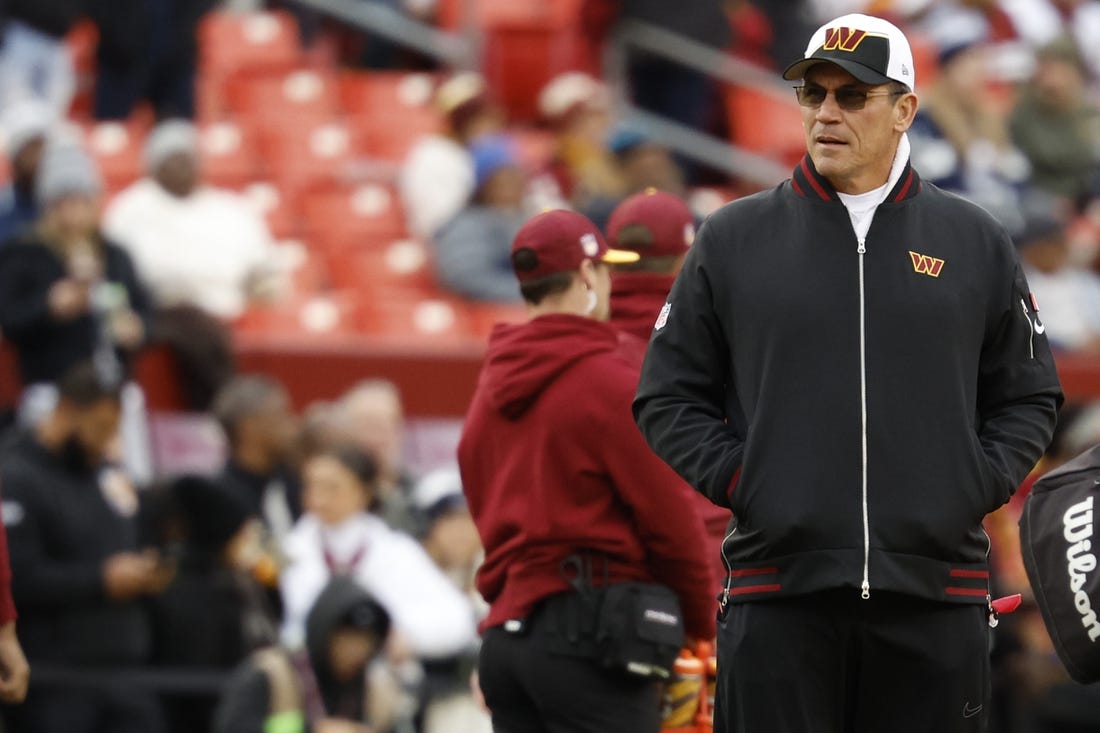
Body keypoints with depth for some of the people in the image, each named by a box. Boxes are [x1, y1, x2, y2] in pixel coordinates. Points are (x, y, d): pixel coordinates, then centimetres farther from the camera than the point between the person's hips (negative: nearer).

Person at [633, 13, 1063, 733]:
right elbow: (668, 397, 11)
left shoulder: (977, 243, 11)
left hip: (936, 586, 1)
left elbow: (1030, 397, 16)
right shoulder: (734, 239, 9)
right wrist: (738, 480, -3)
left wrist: (978, 486, 1)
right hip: (778, 594, -1)